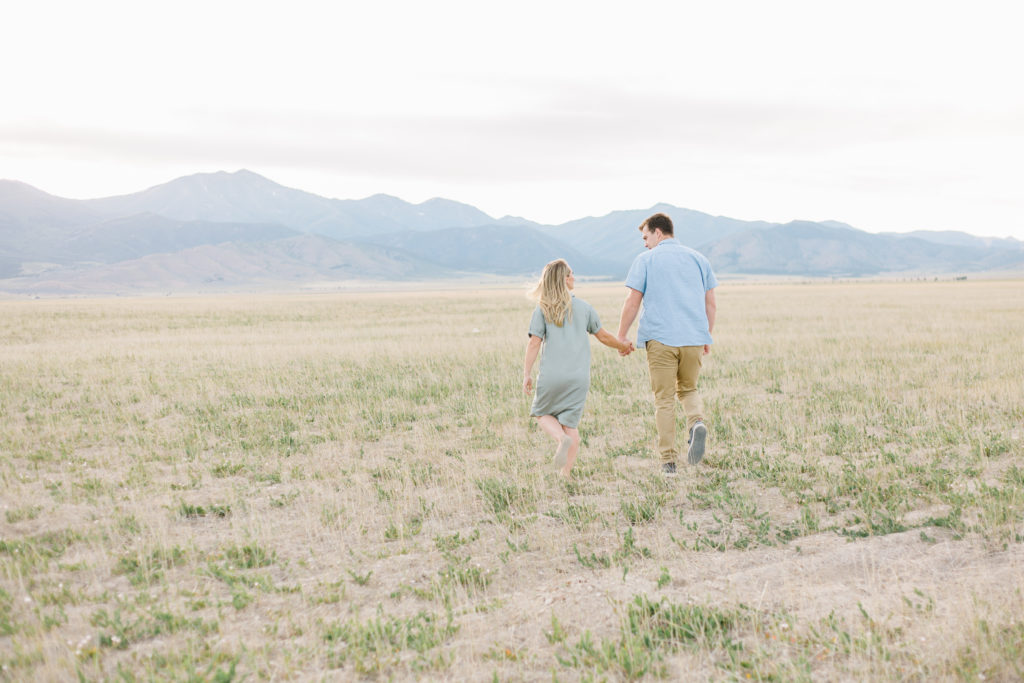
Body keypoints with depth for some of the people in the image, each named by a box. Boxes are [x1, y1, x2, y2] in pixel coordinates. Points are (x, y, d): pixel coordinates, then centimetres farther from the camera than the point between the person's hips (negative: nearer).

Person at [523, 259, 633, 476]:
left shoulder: (542, 310, 1)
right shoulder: (584, 307, 6)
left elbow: (534, 343, -5)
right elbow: (603, 336, 14)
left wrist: (527, 374, 0)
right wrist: (623, 346, 32)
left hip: (551, 376, -1)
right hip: (579, 377, 1)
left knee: (542, 413, 16)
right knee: (570, 424, 6)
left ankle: (561, 438, -14)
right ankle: (565, 473, 0)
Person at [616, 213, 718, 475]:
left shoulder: (646, 260, 3)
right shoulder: (698, 259, 14)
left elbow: (632, 302, -3)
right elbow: (711, 305, 13)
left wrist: (621, 337, 5)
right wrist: (707, 337, 23)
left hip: (660, 338, -3)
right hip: (695, 338, 3)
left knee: (664, 399, 4)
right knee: (688, 389, 20)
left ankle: (668, 460, 2)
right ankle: (697, 422, -11)